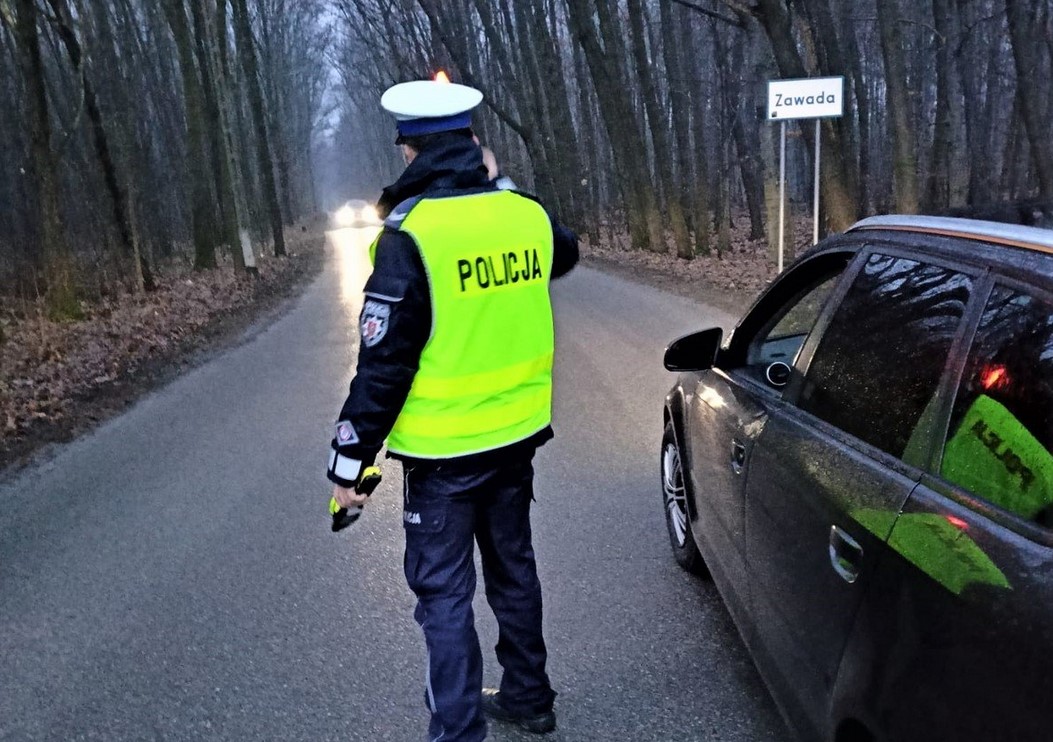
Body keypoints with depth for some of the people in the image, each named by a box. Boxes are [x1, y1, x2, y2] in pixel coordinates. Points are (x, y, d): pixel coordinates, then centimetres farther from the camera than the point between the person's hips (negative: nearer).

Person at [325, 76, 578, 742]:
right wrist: (502, 187, 29)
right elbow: (566, 251, 25)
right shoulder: (526, 214, -1)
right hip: (517, 436, 6)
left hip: (445, 451, -6)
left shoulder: (411, 234, -18)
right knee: (514, 568, 22)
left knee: (445, 594, 7)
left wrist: (350, 460, -9)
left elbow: (382, 363, -18)